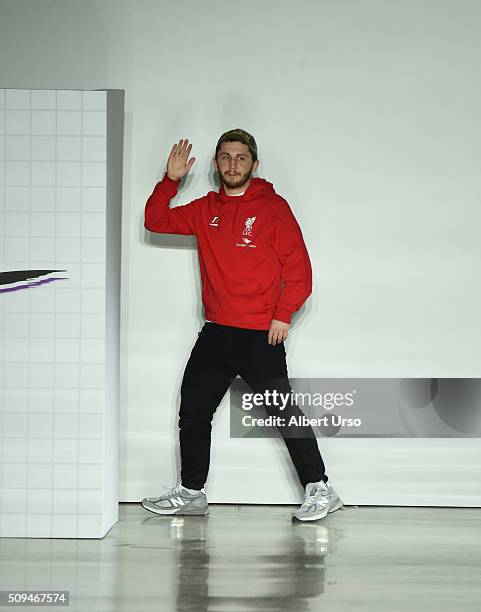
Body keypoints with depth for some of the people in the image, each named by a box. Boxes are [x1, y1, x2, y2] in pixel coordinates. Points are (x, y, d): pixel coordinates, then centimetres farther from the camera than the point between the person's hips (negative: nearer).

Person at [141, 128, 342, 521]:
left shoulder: (273, 207, -3)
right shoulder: (205, 209, 12)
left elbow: (298, 267, -5)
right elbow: (156, 222, 11)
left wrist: (283, 315, -13)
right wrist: (171, 180, -1)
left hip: (260, 335, -6)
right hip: (216, 331, 6)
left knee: (283, 412, -5)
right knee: (193, 411, 12)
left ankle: (319, 489, 4)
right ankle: (191, 492, 25)